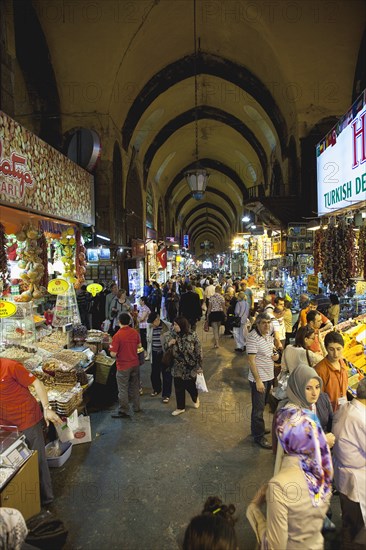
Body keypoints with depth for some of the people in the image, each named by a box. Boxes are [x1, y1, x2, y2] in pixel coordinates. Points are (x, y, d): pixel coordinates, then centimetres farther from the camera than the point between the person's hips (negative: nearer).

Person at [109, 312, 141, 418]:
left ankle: (123, 411, 15)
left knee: (123, 390, 6)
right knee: (135, 387, 19)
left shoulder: (117, 336, -21)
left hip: (123, 366, -5)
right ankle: (136, 407, 32)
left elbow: (113, 354, -20)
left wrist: (111, 347, 0)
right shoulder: (135, 332, -4)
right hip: (135, 364, 6)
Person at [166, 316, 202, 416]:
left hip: (190, 368, -3)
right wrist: (169, 343, -15)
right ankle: (180, 407, 29)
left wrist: (199, 366, -8)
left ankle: (195, 399, 45)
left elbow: (198, 352, -10)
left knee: (190, 386, 12)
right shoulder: (174, 336, -4)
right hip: (178, 368, 3)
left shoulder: (192, 336, -16)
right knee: (179, 388, 10)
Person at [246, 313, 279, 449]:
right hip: (258, 379, -8)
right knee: (258, 408, 4)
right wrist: (258, 380, -23)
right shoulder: (253, 337, -22)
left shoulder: (269, 335, 4)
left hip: (269, 376, 8)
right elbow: (251, 360, -23)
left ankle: (258, 428, 39)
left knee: (262, 405, 22)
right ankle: (259, 436, 18)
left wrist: (276, 355, -3)